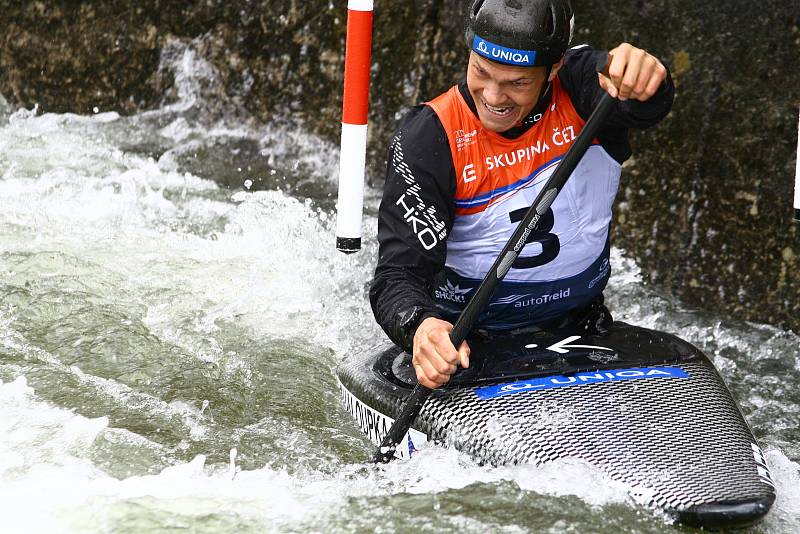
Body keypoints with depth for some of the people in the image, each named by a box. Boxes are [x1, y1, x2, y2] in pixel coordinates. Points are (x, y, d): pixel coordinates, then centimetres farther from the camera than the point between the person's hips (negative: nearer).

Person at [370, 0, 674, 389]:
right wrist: (420, 327, -44)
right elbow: (398, 274, -20)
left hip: (580, 329, 1)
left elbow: (646, 105, -33)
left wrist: (640, 75, -58)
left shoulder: (580, 86, -10)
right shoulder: (429, 137, -15)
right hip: (465, 340, -1)